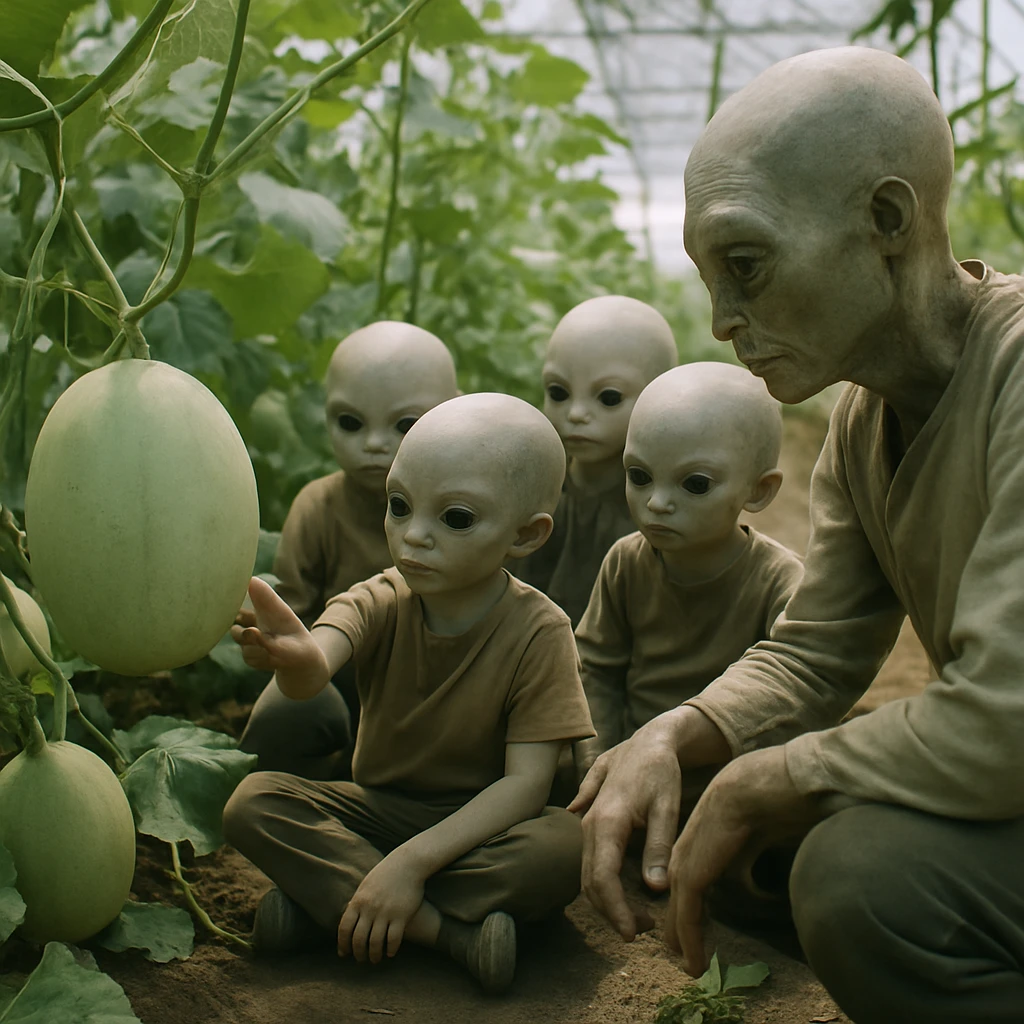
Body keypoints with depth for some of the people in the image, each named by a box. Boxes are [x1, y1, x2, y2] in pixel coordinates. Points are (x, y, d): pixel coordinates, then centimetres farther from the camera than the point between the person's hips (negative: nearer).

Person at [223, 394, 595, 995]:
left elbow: (526, 781, -22)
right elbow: (315, 670, -33)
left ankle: (324, 895, -25)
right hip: (378, 808, 3)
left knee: (566, 846, -34)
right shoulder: (382, 603, -11)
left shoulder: (539, 631, -18)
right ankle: (450, 930, -27)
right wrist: (297, 659, -59)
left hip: (477, 825, -2)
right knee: (252, 803, -21)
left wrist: (412, 860, -30)